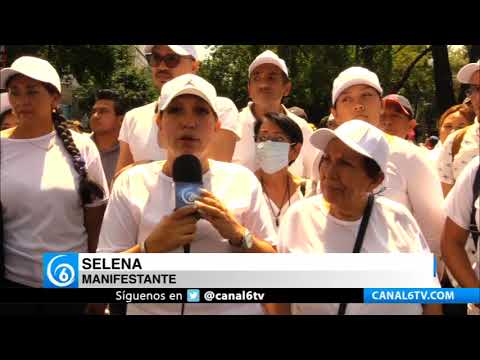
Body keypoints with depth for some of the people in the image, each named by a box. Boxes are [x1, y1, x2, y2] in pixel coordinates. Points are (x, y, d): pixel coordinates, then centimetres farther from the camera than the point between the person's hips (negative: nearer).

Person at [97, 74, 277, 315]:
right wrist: (152, 245, -24)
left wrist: (238, 234, -20)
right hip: (149, 310, 0)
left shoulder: (243, 180, -6)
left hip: (236, 310, 1)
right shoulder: (131, 183, -8)